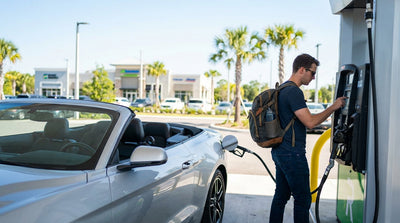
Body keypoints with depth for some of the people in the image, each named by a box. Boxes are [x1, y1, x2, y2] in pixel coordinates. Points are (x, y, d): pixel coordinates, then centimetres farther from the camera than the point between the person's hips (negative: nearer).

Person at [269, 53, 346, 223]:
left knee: (281, 196, 15)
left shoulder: (282, 90, 16)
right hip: (292, 154, -10)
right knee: (303, 199, 0)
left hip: (279, 152, 10)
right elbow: (310, 122, -20)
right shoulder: (294, 92, -16)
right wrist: (333, 107, -10)